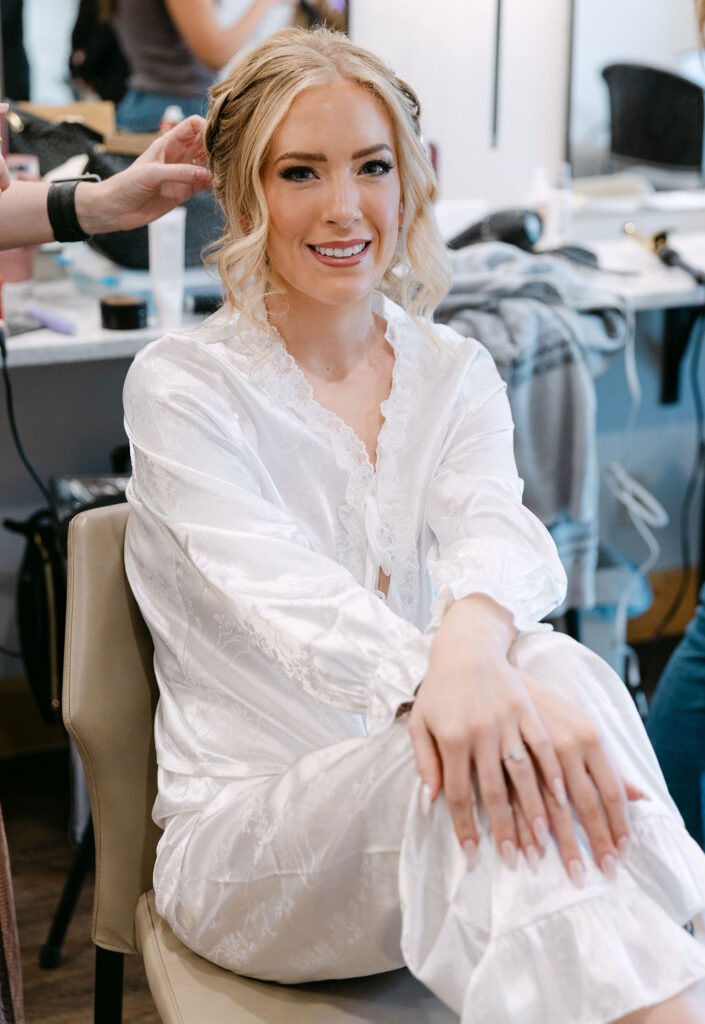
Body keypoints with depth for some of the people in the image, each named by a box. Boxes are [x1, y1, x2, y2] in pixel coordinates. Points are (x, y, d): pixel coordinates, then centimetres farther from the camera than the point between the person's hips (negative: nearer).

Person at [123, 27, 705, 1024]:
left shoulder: (456, 373, 8)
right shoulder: (182, 384, -5)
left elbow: (494, 526, -14)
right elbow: (276, 581, -22)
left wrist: (473, 637, -41)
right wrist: (425, 679, -45)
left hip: (414, 824, 4)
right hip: (240, 827, -3)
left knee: (555, 672, -32)